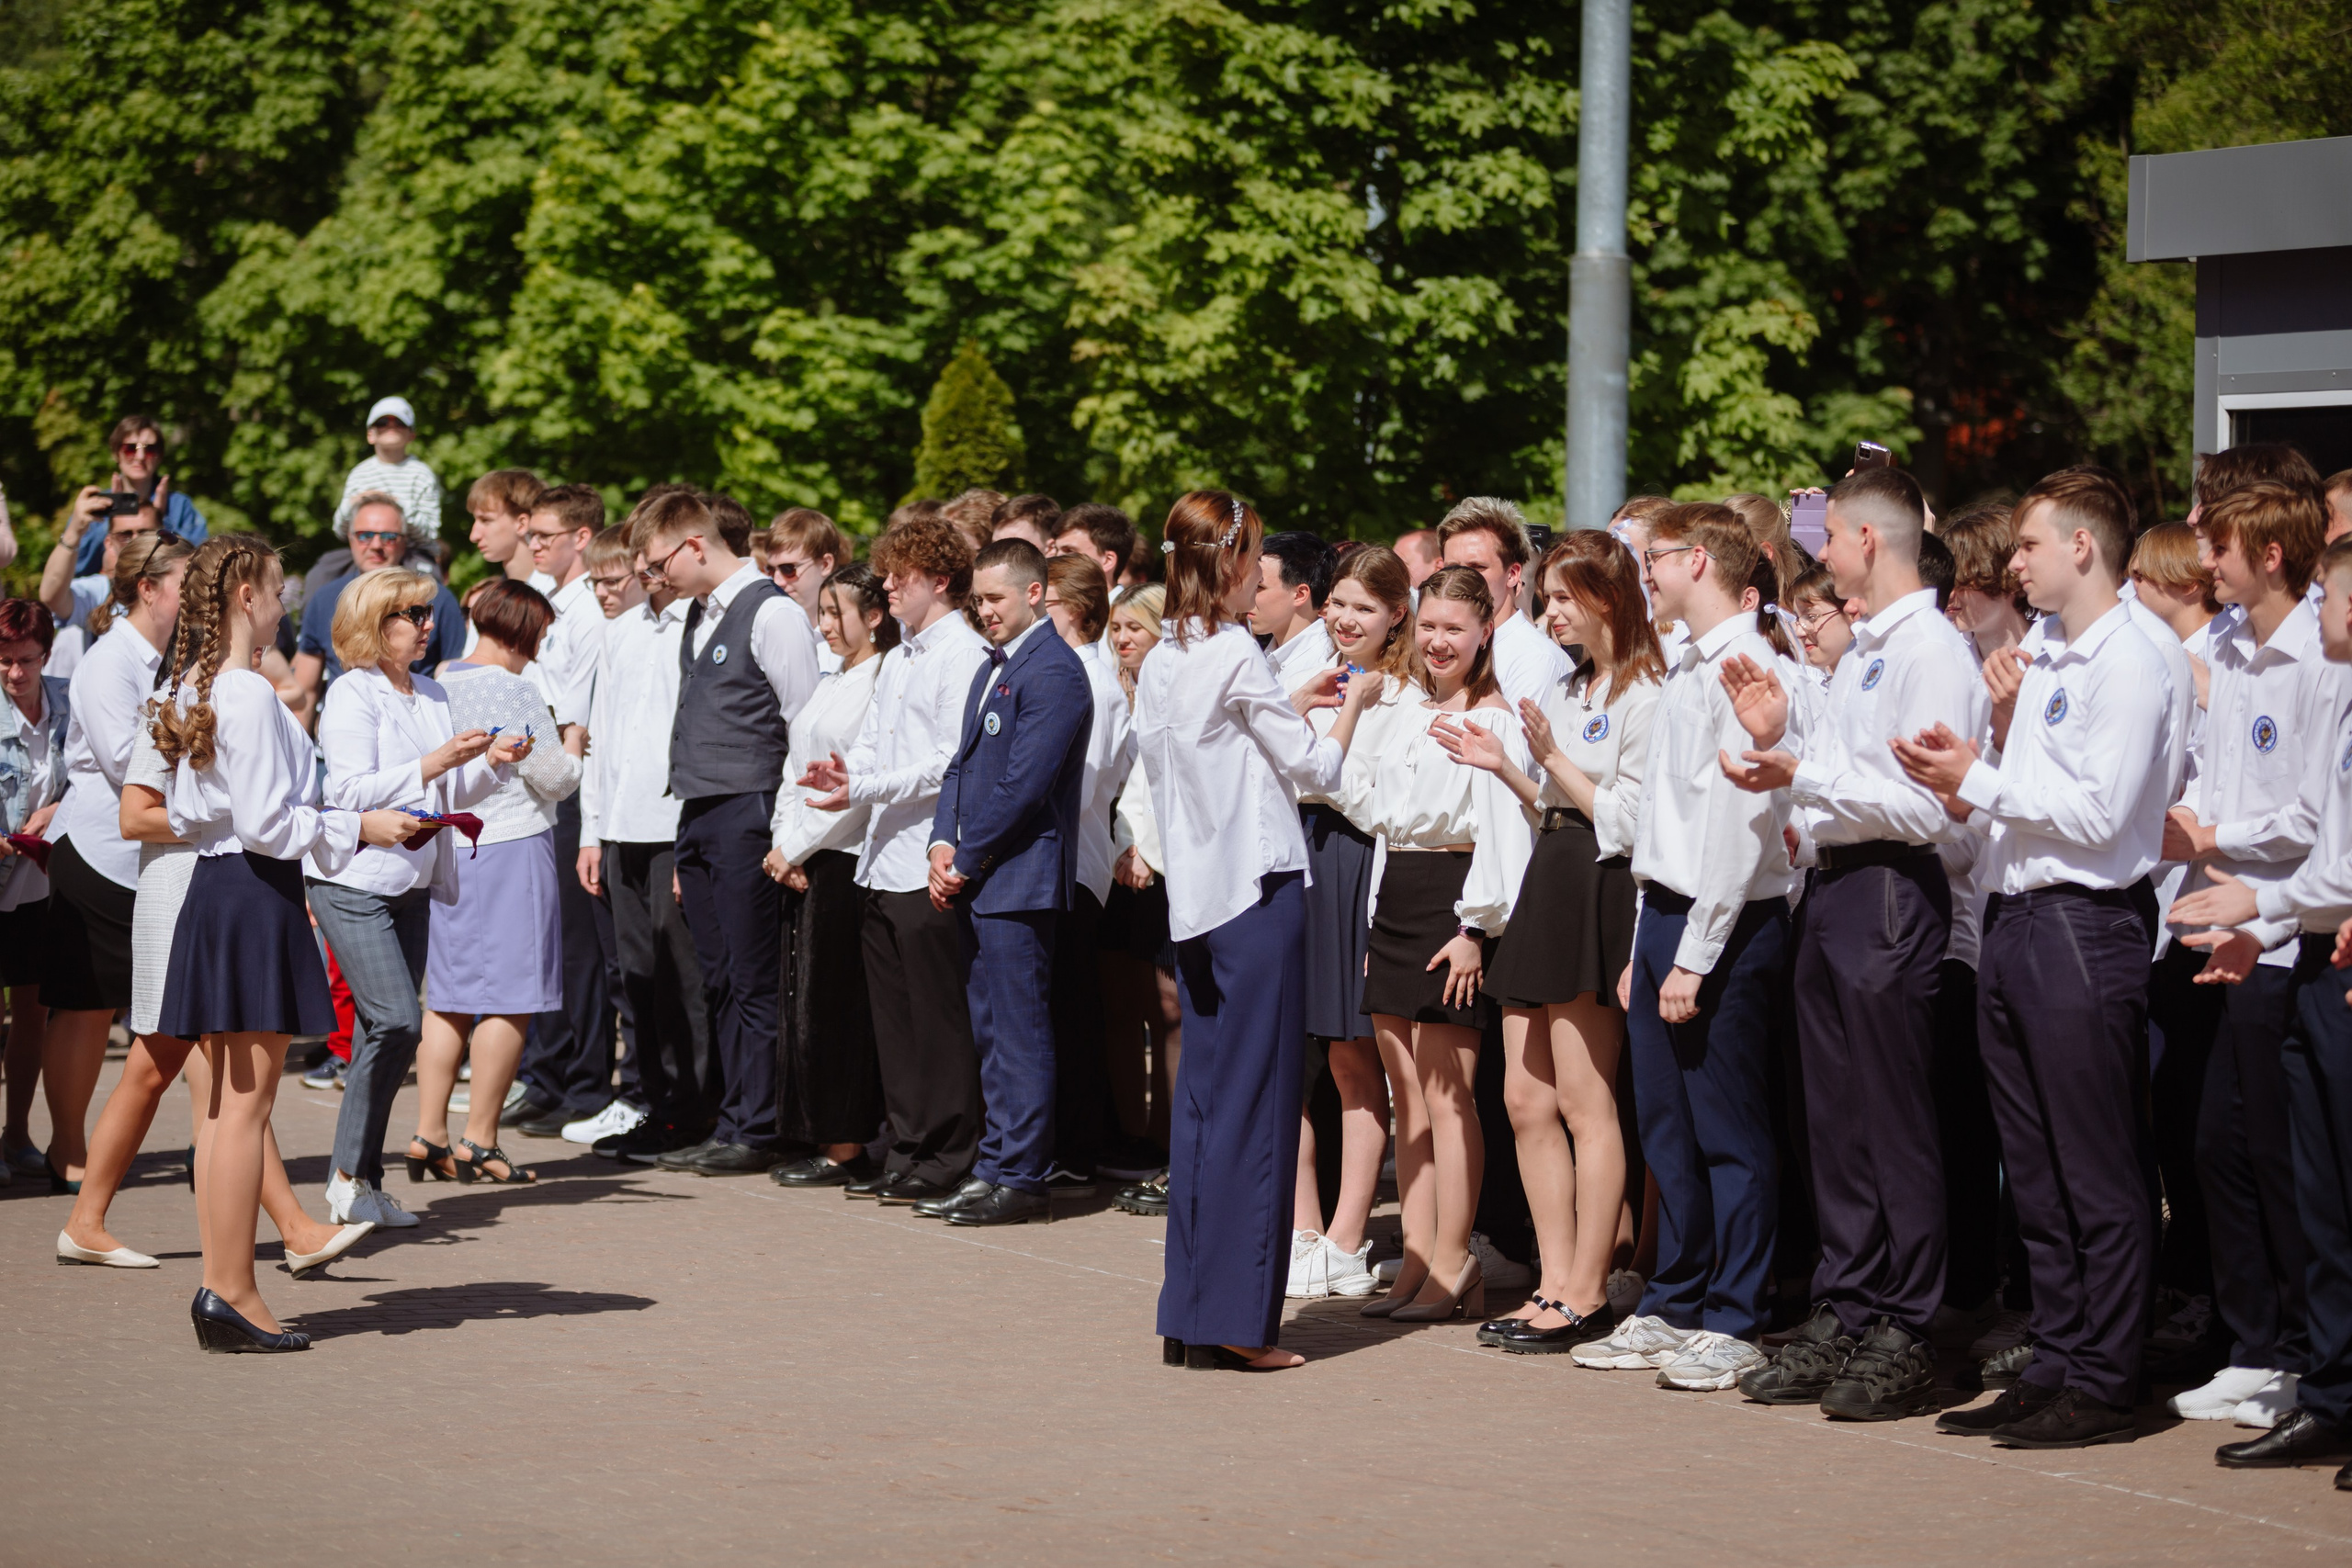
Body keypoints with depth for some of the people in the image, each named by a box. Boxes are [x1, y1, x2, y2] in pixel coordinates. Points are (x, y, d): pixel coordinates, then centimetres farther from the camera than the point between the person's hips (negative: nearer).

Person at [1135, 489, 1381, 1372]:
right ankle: (1233, 1319, -5)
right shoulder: (1234, 654, -11)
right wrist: (1351, 706, 12)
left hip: (1195, 894, 8)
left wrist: (1292, 706, 23)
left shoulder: (1161, 662, 12)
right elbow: (1313, 768, -4)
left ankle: (1188, 1313, 12)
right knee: (1254, 1102, -5)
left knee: (1204, 1098, 11)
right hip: (1256, 889, -8)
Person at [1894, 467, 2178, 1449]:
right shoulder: (2044, 658, 17)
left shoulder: (2129, 663, -10)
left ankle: (2103, 1385, 2)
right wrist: (1964, 797, 4)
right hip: (2014, 920, 9)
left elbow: (2099, 812, -18)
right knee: (2035, 1171, 12)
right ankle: (2055, 1363, 19)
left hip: (2083, 925, -9)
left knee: (2097, 1174, -3)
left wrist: (1980, 781, -12)